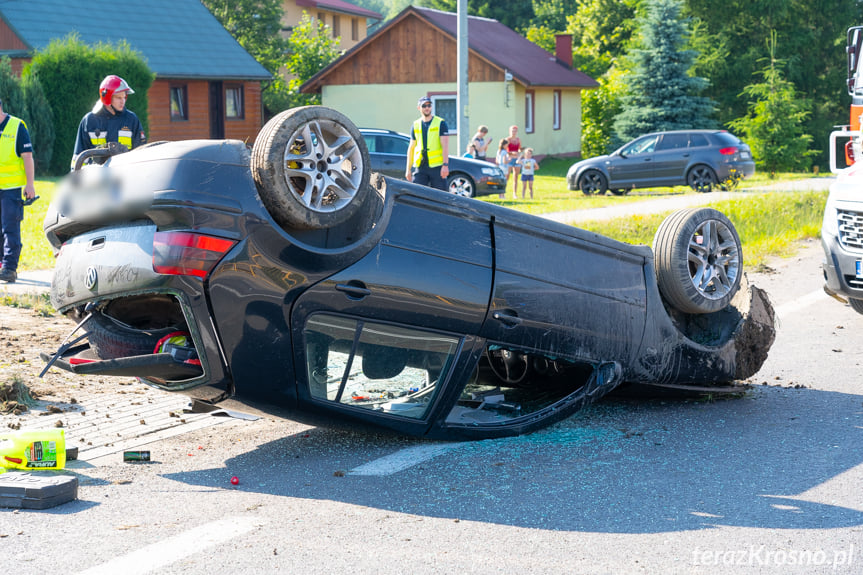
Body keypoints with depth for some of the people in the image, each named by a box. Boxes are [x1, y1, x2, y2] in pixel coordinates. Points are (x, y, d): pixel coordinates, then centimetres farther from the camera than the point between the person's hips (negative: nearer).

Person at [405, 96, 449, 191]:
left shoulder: (440, 123, 0)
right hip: (419, 168, 3)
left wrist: (445, 165, -16)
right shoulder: (415, 125, 13)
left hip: (437, 167, -3)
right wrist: (408, 169, 12)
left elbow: (445, 146, -6)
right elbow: (411, 148, 16)